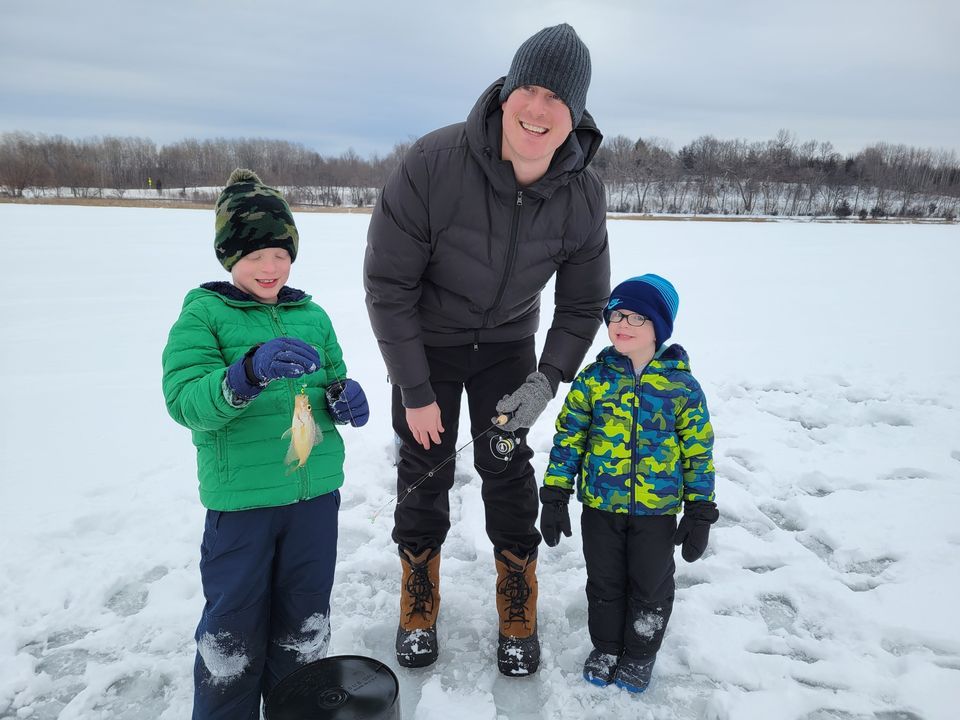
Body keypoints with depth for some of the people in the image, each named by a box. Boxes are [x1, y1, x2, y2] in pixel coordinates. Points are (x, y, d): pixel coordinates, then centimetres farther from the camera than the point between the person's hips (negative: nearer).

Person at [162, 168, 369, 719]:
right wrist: (251, 371, -36)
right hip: (239, 497, -4)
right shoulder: (203, 313, -6)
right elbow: (185, 399, -18)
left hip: (316, 490, 4)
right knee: (234, 624, 9)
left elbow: (336, 381, 16)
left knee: (306, 617, 18)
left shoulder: (311, 315, 6)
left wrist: (345, 398, -9)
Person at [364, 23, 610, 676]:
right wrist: (416, 392, -19)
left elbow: (583, 306, -5)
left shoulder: (583, 195, -20)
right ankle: (419, 612, 28)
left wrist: (545, 383, -16)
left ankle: (519, 621, 22)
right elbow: (388, 285, -23)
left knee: (508, 470, 2)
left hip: (507, 341, 2)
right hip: (426, 338, -1)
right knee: (425, 472, 5)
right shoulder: (433, 163, -30)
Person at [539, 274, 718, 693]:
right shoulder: (593, 378, -6)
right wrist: (556, 496, -3)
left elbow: (699, 452, -3)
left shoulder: (682, 387, -9)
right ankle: (606, 647, 40)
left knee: (651, 587, 15)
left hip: (657, 510, -1)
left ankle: (640, 655, 38)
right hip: (600, 504, 1)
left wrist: (700, 513, -3)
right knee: (604, 583, 17)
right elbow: (568, 437, -1)